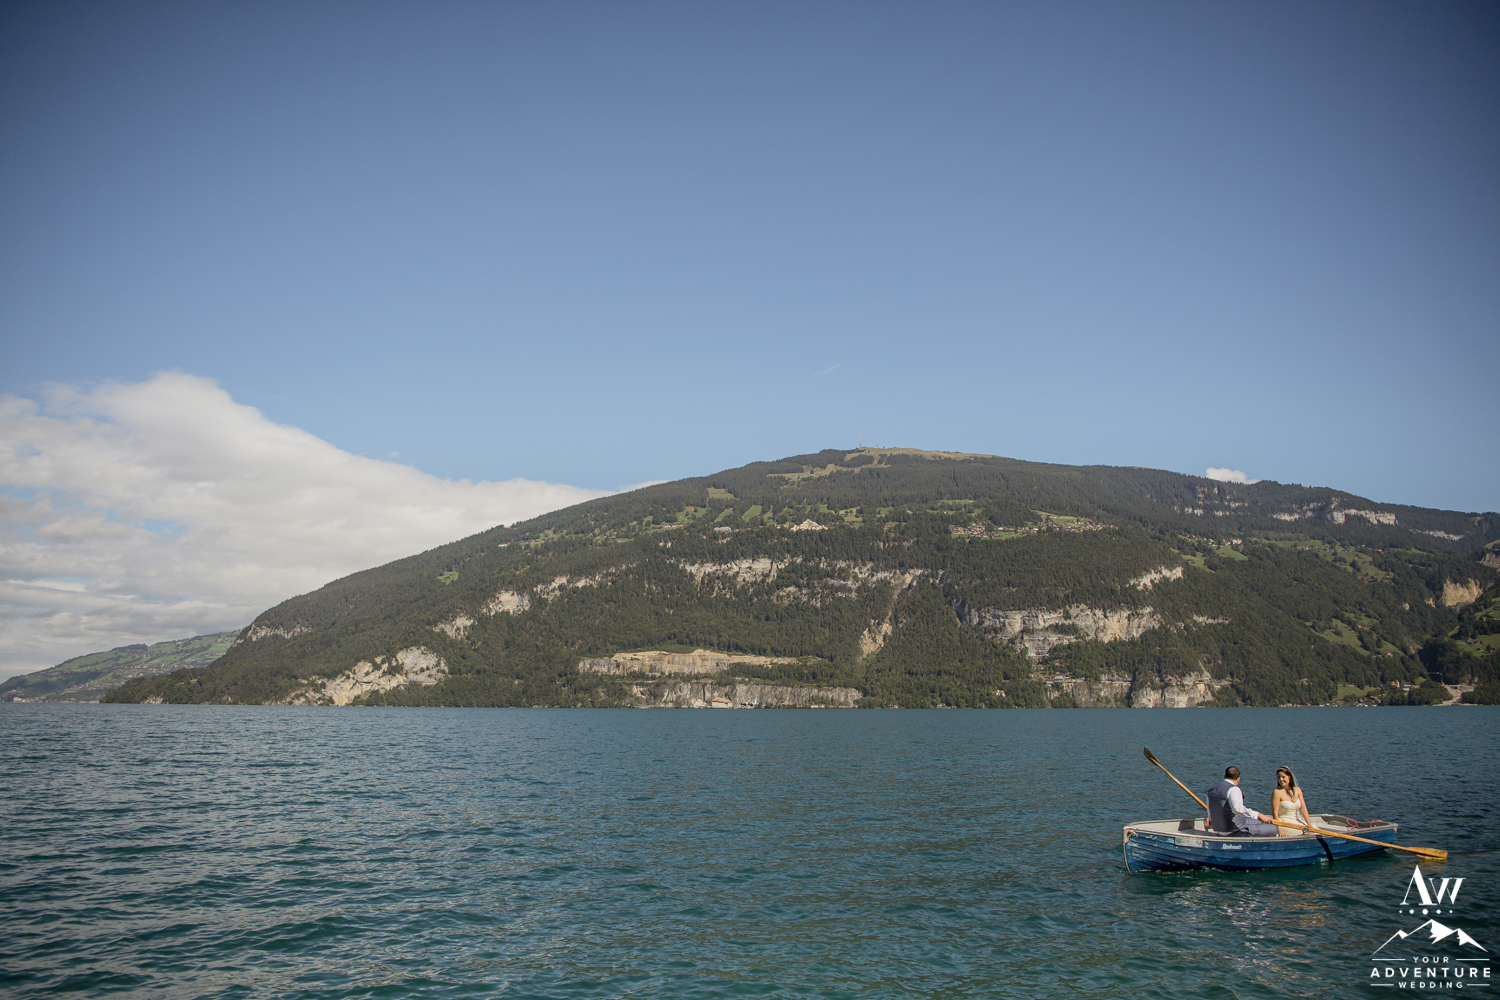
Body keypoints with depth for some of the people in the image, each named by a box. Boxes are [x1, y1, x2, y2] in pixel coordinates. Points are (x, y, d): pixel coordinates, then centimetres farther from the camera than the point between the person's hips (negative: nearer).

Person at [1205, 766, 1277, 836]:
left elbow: (1210, 817, 18)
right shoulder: (1233, 789, -14)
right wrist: (1258, 815, -30)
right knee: (1273, 829, -6)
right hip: (1234, 831, -9)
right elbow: (1238, 809, -33)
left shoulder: (1211, 791, 11)